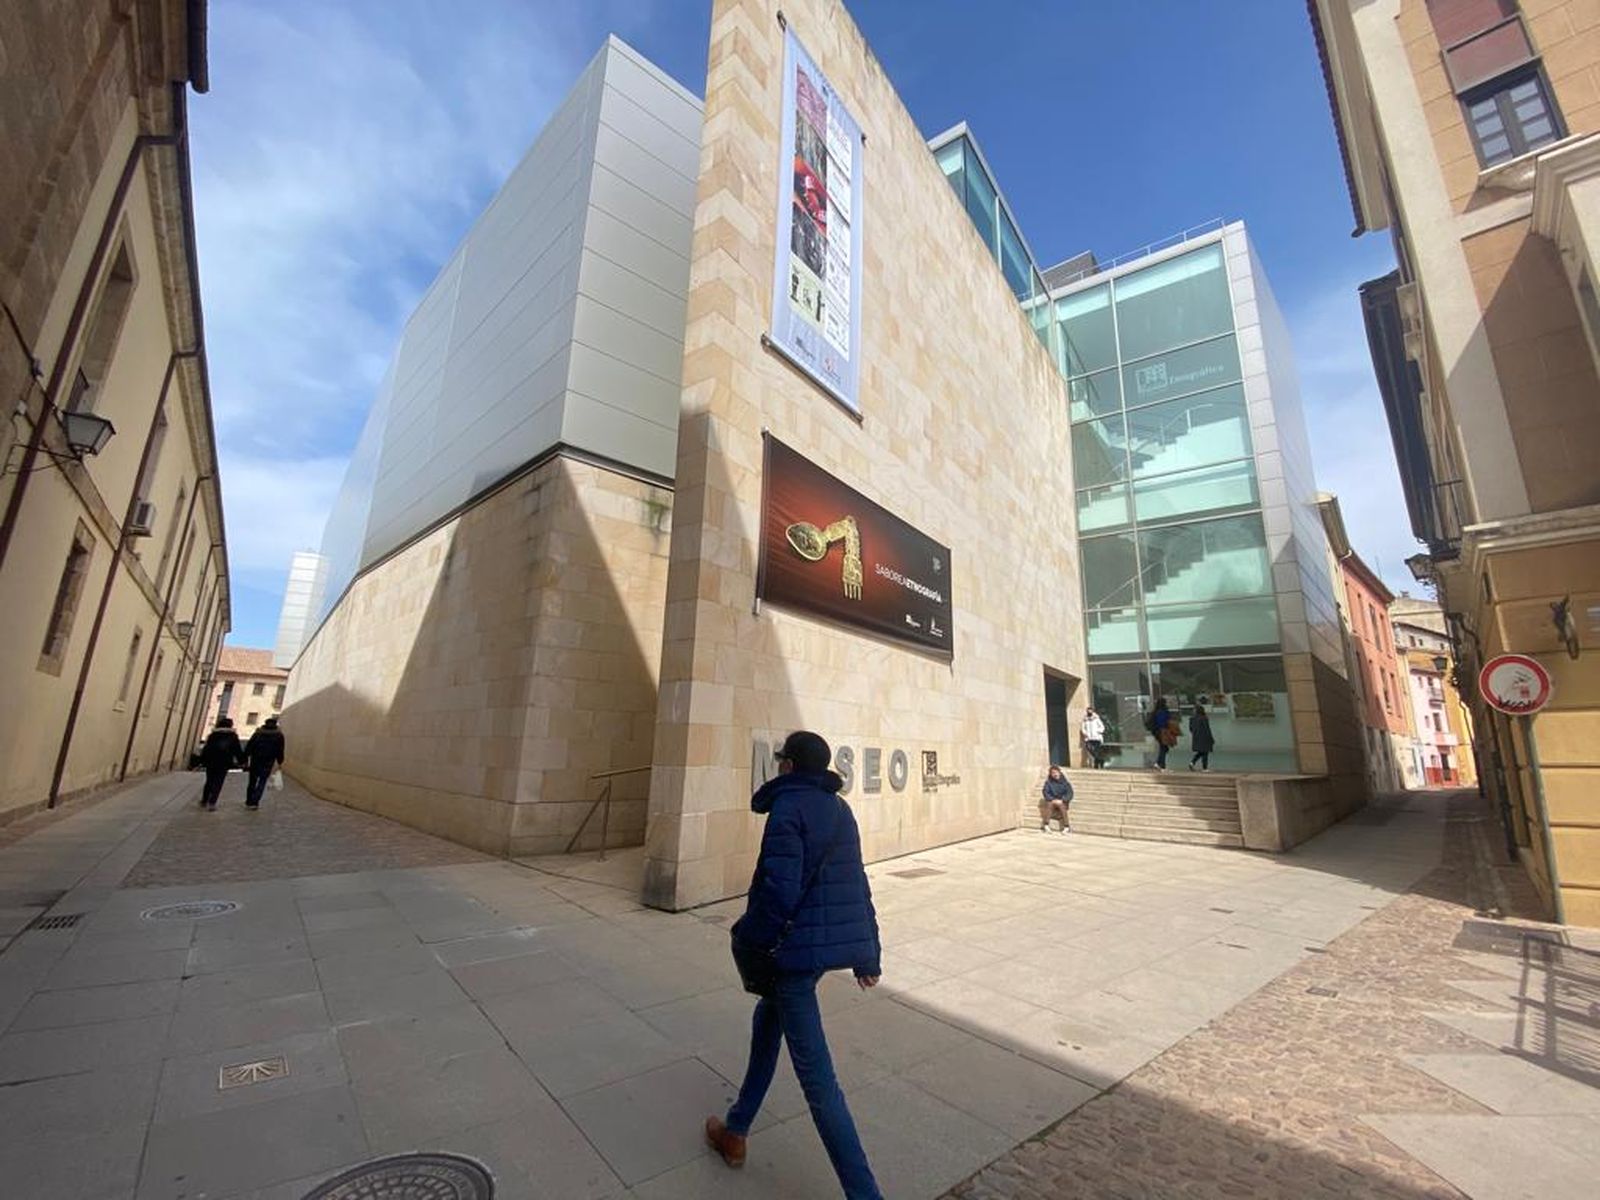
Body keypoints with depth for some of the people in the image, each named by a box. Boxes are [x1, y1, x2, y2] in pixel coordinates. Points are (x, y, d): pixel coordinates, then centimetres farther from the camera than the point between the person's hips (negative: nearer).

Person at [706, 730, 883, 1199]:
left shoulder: (788, 807, -16)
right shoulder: (839, 809, 7)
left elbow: (779, 891, -21)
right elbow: (858, 884, 12)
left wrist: (748, 936, -5)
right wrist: (868, 952, 19)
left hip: (801, 946, -9)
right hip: (842, 942, 9)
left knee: (816, 1076, 3)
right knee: (767, 1019, 27)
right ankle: (736, 1132, 43)